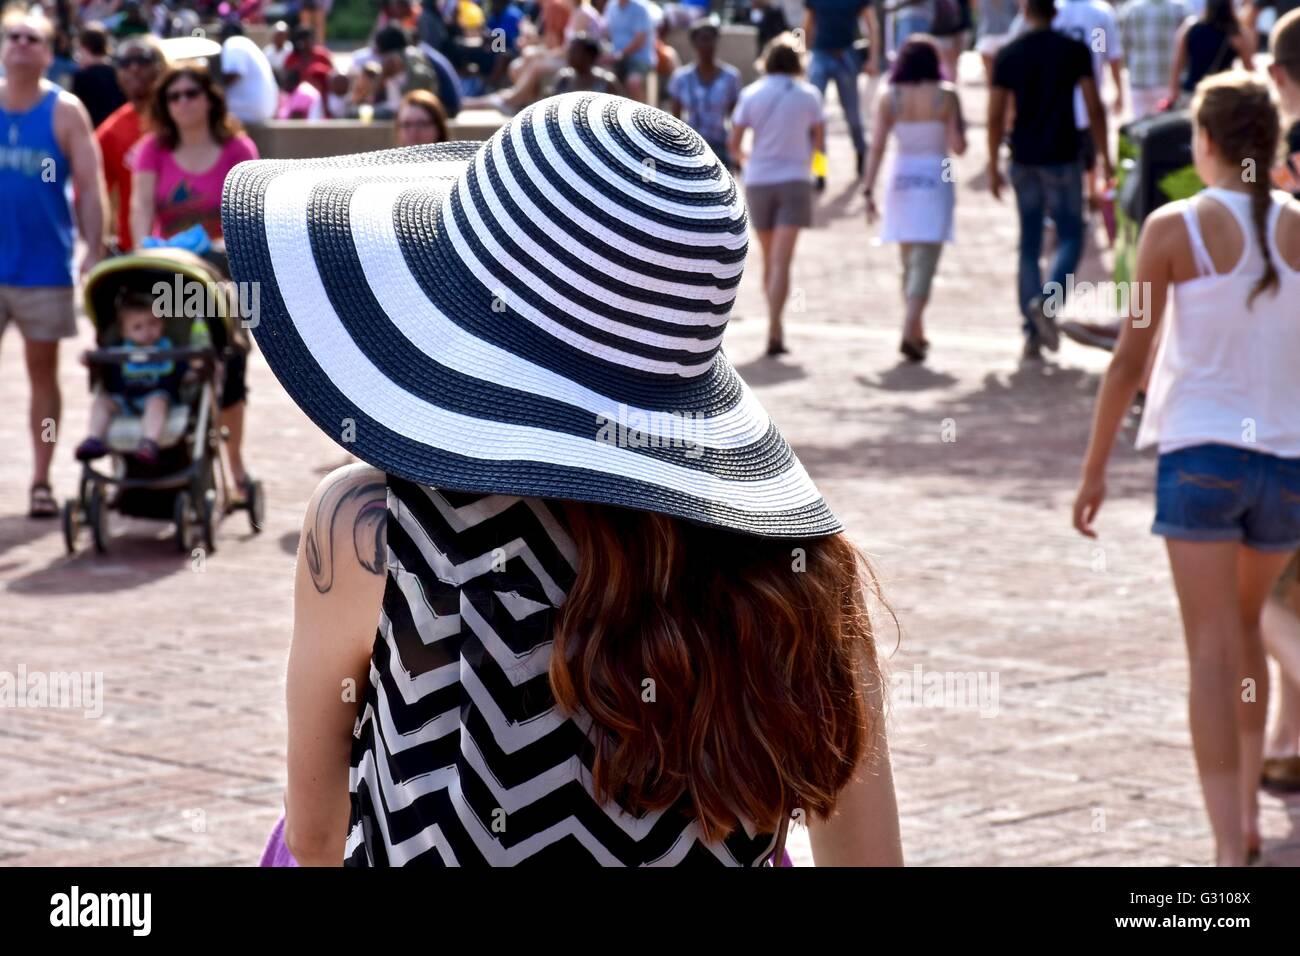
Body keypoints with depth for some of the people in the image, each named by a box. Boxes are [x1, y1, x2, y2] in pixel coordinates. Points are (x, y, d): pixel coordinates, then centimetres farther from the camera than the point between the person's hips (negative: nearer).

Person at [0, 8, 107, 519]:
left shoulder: (65, 112, -2)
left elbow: (89, 187, -4)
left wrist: (94, 252, -12)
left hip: (45, 266, -1)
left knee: (42, 371, 7)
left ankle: (41, 482, 15)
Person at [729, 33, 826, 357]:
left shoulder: (751, 94, 0)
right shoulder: (808, 95, -2)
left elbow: (734, 144, 0)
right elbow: (819, 142, 4)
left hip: (758, 181, 2)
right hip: (794, 180, -2)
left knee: (770, 259, 16)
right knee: (781, 261, -9)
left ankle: (776, 326, 24)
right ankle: (774, 330, -22)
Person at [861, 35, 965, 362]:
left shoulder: (890, 99, -1)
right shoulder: (946, 95, -7)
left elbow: (877, 147, -5)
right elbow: (958, 146, -8)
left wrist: (868, 191, -3)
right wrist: (959, 127, 12)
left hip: (902, 180, 3)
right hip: (935, 179, -3)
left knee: (909, 264, 17)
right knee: (924, 265, -6)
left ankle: (917, 334, 25)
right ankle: (909, 332, -21)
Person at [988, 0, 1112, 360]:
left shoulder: (1008, 55, 2)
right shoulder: (1074, 51, -3)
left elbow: (995, 116, 1)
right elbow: (1094, 108, -5)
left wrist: (993, 168, 9)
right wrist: (1105, 157, 3)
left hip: (1024, 160, 3)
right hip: (1063, 157, -3)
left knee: (1029, 244, 9)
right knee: (1070, 237, 6)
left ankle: (1033, 335, 5)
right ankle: (1048, 301, -22)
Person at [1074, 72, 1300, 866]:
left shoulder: (1175, 228, -6)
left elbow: (1130, 360, -5)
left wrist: (1095, 468, 3)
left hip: (1200, 452, -3)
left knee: (1213, 650, -3)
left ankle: (1230, 847, -12)